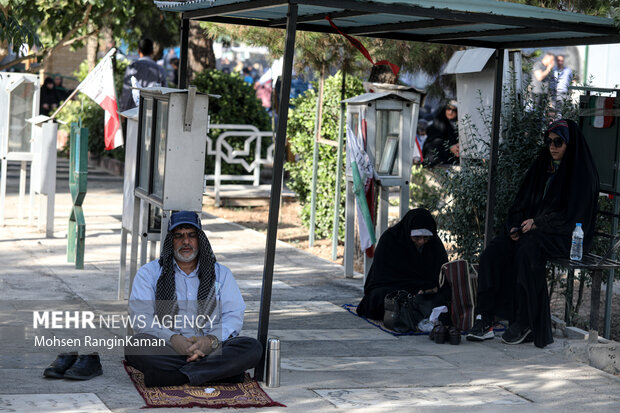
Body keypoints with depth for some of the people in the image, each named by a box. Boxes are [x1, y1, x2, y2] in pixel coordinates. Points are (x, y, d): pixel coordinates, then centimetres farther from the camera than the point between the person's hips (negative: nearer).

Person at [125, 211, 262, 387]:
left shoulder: (221, 273, 17)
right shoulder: (149, 273, 12)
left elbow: (234, 315, 5)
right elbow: (142, 318, -2)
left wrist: (212, 339, -16)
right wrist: (173, 339, -19)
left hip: (212, 348, 1)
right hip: (166, 348, -1)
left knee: (253, 348, -26)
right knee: (135, 347, -34)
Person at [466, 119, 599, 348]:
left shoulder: (582, 173, -5)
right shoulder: (542, 167, 16)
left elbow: (574, 215, -12)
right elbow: (523, 200, 16)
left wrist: (538, 223, -15)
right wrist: (516, 225, -3)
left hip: (567, 236, -6)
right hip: (530, 230, 7)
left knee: (527, 250, -36)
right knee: (495, 250, -20)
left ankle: (525, 323, -28)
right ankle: (485, 320, -26)